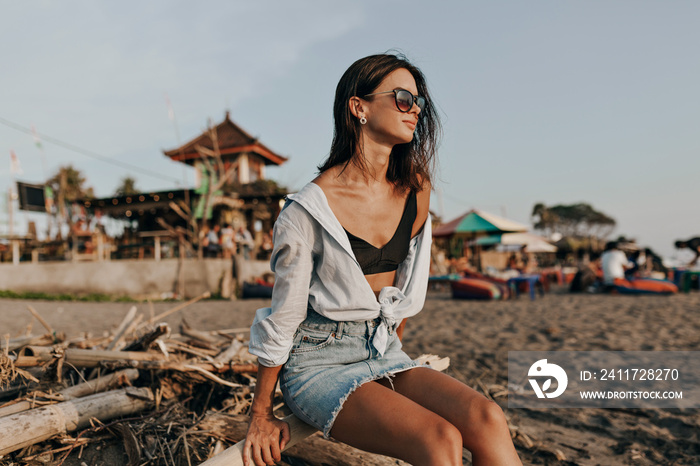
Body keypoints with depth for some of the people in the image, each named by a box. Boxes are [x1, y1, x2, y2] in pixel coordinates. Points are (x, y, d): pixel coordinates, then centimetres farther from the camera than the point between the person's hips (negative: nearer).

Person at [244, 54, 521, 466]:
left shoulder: (416, 189, 2)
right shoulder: (312, 208, -15)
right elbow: (282, 319, -7)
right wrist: (261, 417, 2)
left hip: (384, 353, 5)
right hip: (319, 359, -5)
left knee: (488, 419, -20)